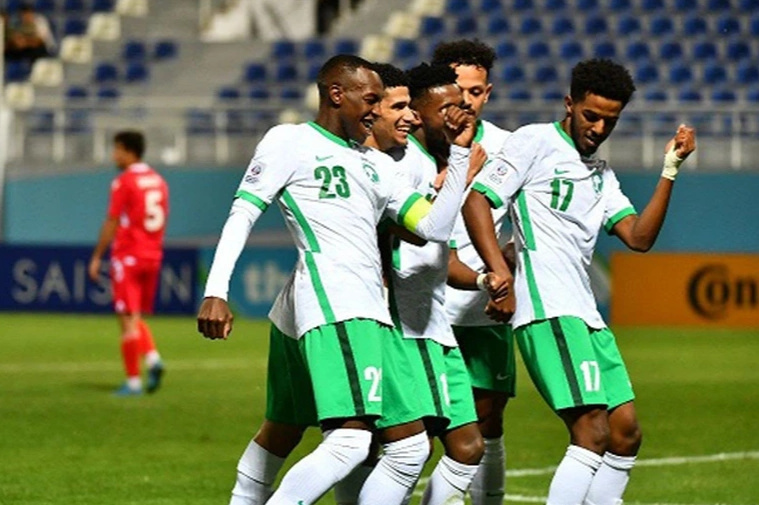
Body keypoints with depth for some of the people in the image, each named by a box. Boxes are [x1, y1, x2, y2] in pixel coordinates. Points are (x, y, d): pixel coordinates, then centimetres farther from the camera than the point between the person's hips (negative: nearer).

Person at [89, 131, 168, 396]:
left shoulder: (123, 182, -10)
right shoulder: (158, 181, 11)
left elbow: (112, 223, -11)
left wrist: (97, 257, -5)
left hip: (127, 256, -7)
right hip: (152, 255, 7)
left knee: (128, 319, -3)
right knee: (136, 317, 16)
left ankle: (133, 381, -4)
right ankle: (152, 357, -8)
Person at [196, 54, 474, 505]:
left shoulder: (378, 164, 23)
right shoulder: (291, 142, 3)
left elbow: (434, 227, 15)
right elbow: (242, 215, -3)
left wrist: (460, 153, 10)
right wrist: (216, 292, -13)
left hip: (367, 312, 9)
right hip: (331, 304, -9)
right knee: (349, 441, -24)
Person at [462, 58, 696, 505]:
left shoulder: (602, 175, 23)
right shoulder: (536, 142, 1)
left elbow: (639, 237, 12)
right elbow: (476, 202, -8)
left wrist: (670, 170, 5)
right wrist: (501, 274, -19)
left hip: (586, 316, 9)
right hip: (547, 312, -9)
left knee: (626, 431, 6)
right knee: (593, 431, -18)